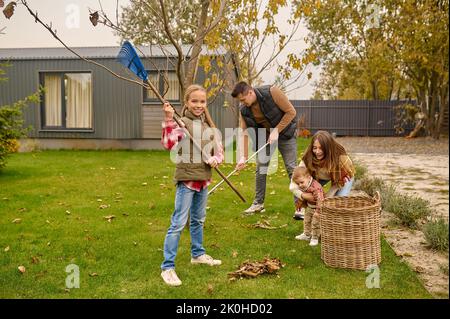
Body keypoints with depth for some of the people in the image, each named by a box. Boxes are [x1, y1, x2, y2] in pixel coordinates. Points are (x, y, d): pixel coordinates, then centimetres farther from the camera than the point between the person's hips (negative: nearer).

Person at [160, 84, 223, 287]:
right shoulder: (182, 122, -11)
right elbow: (169, 144, -27)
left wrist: (215, 159, -10)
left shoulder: (208, 125, 9)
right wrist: (169, 120, -34)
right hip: (186, 179, -7)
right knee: (178, 223, -6)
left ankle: (198, 254, 39)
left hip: (203, 179, 7)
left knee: (198, 220, 21)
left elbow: (219, 150, 12)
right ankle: (167, 267, 2)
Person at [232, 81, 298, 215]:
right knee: (260, 168, 2)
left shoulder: (271, 92, -26)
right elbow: (244, 133, -11)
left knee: (292, 168, -4)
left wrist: (276, 130, -24)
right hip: (264, 135, 4)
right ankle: (258, 203, 15)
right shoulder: (244, 109, -12)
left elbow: (291, 111, -21)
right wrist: (244, 156, -19)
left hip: (285, 132, -4)